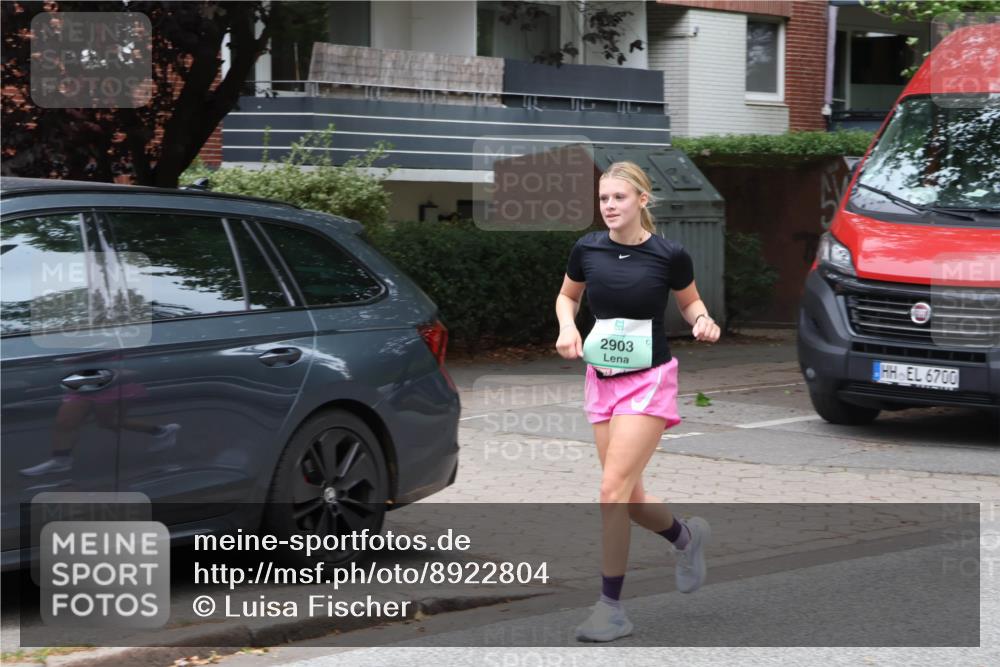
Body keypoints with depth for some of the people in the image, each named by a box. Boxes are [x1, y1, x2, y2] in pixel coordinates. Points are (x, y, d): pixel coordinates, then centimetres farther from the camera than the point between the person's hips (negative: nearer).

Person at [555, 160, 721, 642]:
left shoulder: (669, 255, -10)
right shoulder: (587, 249, -2)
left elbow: (689, 300, 9)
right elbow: (567, 296, 17)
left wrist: (703, 320, -12)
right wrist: (567, 327, -3)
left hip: (649, 381, -5)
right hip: (601, 380, 5)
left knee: (614, 489, -14)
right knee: (630, 498, 9)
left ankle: (610, 607, -5)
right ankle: (686, 537, 42)